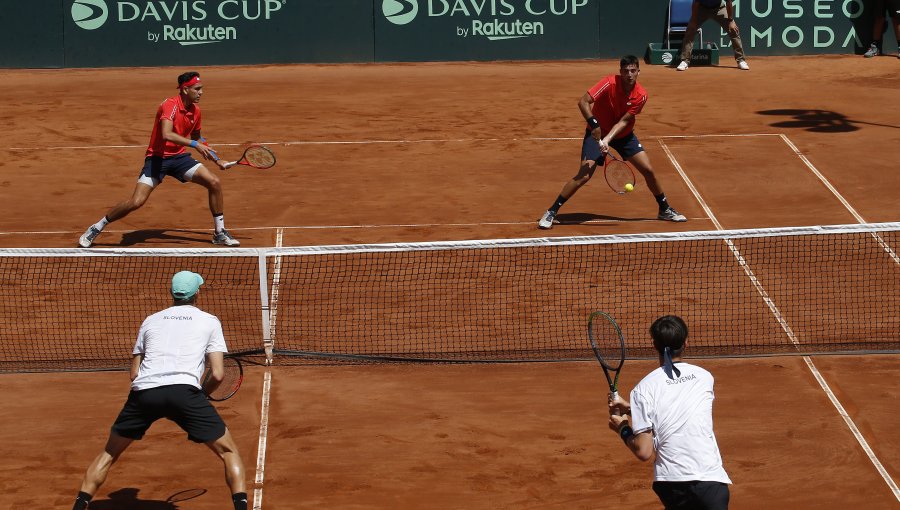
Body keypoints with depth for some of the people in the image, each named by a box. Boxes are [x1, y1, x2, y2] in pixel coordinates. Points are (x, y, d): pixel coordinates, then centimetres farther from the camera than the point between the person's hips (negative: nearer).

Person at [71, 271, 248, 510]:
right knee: (229, 451, 11)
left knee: (109, 453, 23)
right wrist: (204, 392, 27)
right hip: (184, 391, -3)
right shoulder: (209, 321, 18)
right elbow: (218, 374, 9)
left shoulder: (150, 321, 26)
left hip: (143, 391, 3)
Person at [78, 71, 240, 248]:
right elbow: (166, 134, -37)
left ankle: (220, 233, 7)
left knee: (215, 183, -8)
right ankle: (96, 228, 3)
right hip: (158, 158, -7)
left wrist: (215, 159, 20)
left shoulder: (195, 111, 4)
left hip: (179, 157, 7)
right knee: (136, 202, -17)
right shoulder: (170, 105, -20)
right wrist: (194, 144, -39)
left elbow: (196, 138, 23)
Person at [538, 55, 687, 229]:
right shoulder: (610, 83, -26)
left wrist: (608, 139, -34)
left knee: (648, 170, 0)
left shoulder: (641, 95, -16)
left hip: (624, 134, 4)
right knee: (584, 175, -16)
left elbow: (623, 121, -20)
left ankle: (665, 210, 21)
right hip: (598, 132, -4)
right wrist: (594, 124, -40)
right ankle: (551, 213, -7)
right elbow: (583, 102, -29)